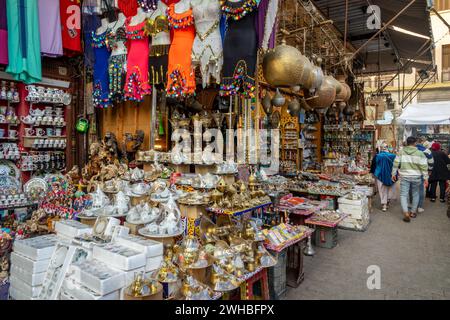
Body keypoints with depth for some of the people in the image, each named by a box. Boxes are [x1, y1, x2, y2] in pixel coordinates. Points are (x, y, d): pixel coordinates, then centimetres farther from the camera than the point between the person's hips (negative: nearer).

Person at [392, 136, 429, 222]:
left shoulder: (401, 152, -1)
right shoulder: (420, 153, -5)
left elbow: (395, 164, 2)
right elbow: (424, 167, -6)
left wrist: (394, 174, 13)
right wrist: (426, 178, -1)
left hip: (404, 177, 0)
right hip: (416, 177, 0)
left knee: (403, 195, 1)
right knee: (415, 194, 18)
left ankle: (406, 213, -15)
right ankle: (413, 212, 26)